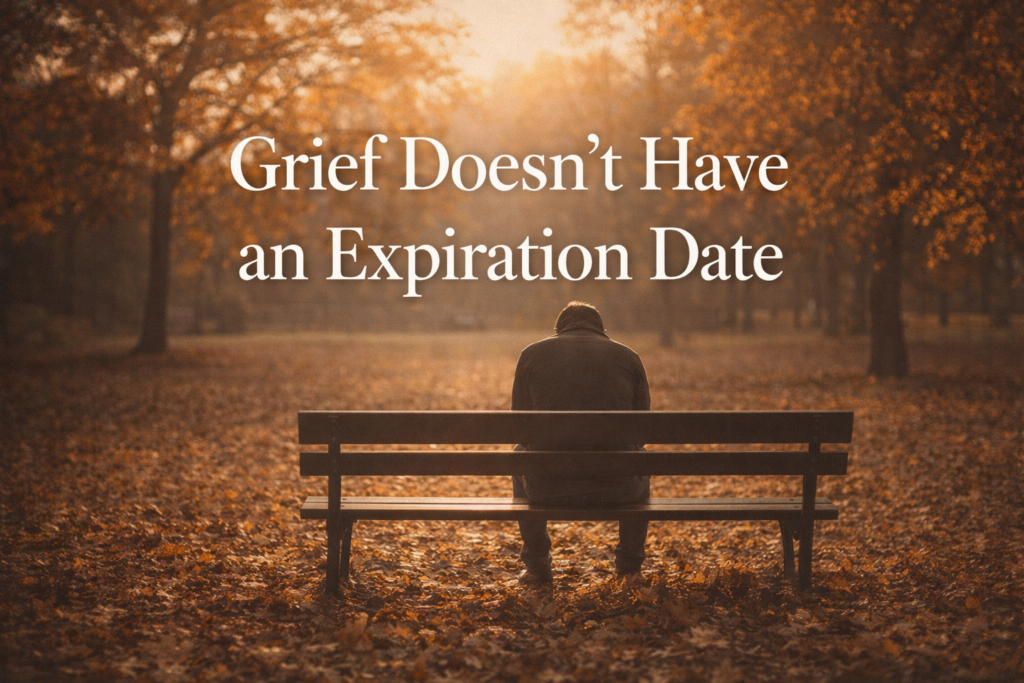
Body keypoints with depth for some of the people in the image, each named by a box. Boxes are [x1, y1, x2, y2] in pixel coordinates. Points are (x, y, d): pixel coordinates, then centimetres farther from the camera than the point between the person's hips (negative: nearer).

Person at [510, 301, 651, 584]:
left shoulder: (532, 354, 9)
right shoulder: (628, 356, 11)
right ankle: (629, 566, 40)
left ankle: (537, 566, 38)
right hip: (618, 488, 1)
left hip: (549, 488, 0)